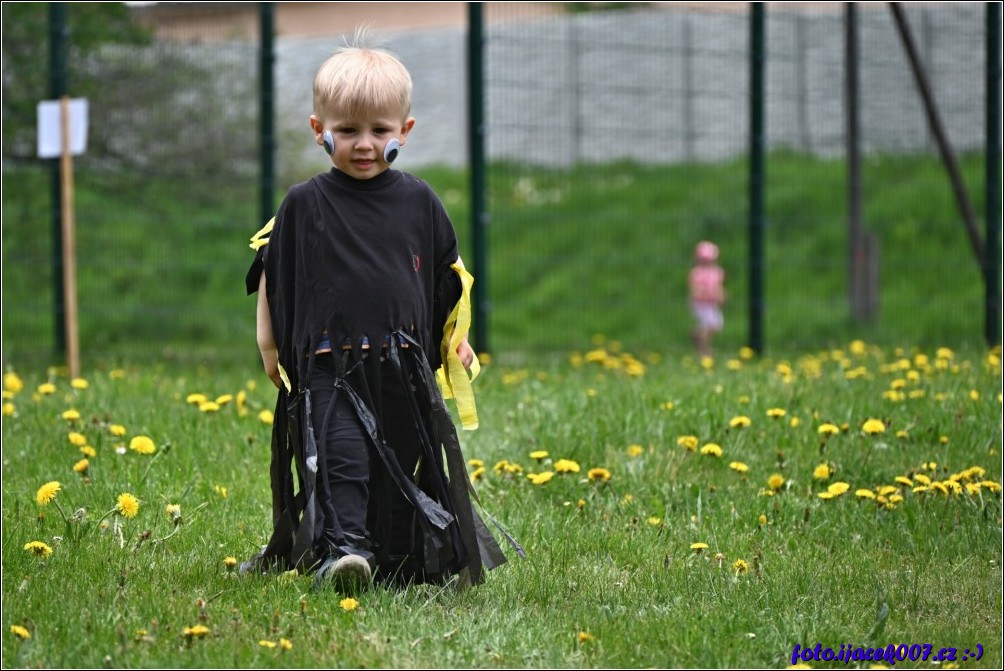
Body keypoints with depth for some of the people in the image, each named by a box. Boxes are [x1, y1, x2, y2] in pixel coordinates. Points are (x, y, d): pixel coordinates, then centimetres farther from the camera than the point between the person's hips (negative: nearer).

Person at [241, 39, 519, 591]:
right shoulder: (304, 205, 1)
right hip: (328, 364, -3)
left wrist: (456, 339, 17)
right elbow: (272, 275, 8)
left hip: (405, 364, 3)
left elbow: (448, 277, 18)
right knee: (340, 457, -17)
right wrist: (269, 342, 6)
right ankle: (343, 548, -20)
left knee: (406, 461, 7)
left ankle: (402, 557, 17)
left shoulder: (418, 202, 7)